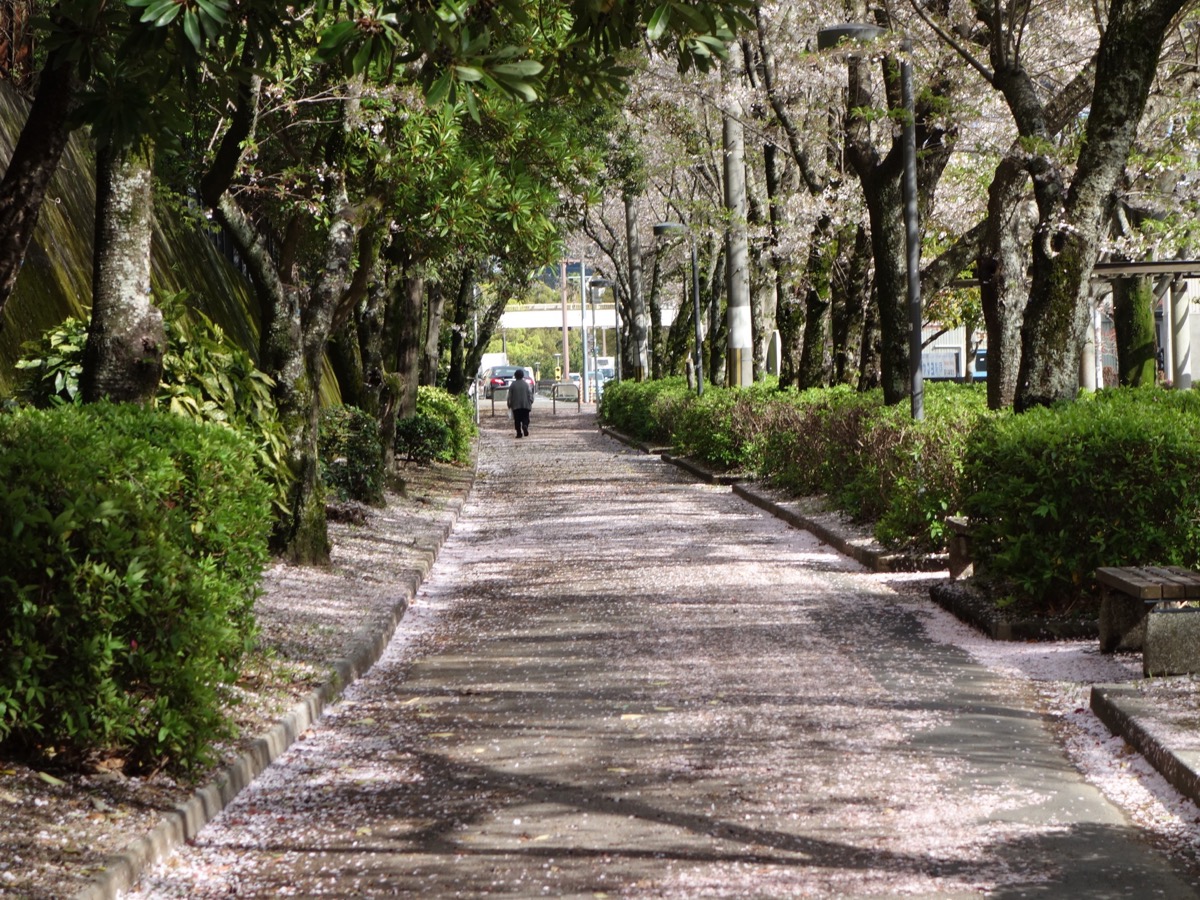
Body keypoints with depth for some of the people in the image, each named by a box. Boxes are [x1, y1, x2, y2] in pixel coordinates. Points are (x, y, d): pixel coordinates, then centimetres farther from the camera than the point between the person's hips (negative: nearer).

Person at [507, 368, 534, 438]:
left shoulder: (512, 385, -2)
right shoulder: (526, 384, 0)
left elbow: (510, 396, 0)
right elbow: (530, 395, 0)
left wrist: (509, 404, 10)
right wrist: (531, 403, 11)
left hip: (516, 406, -1)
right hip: (525, 405, 1)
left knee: (517, 420, 5)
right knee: (525, 418, 5)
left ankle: (519, 433, 0)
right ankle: (525, 426, -24)